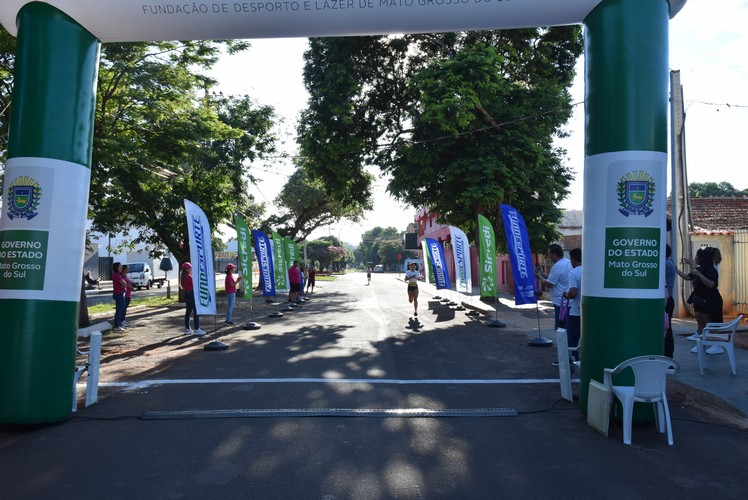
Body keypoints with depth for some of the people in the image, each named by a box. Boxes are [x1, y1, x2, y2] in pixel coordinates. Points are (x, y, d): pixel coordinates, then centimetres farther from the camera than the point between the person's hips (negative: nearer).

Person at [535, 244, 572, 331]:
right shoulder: (568, 262, 11)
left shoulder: (557, 266, -19)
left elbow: (548, 284, -15)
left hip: (561, 303, -9)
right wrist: (542, 274, 15)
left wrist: (539, 277, 1)